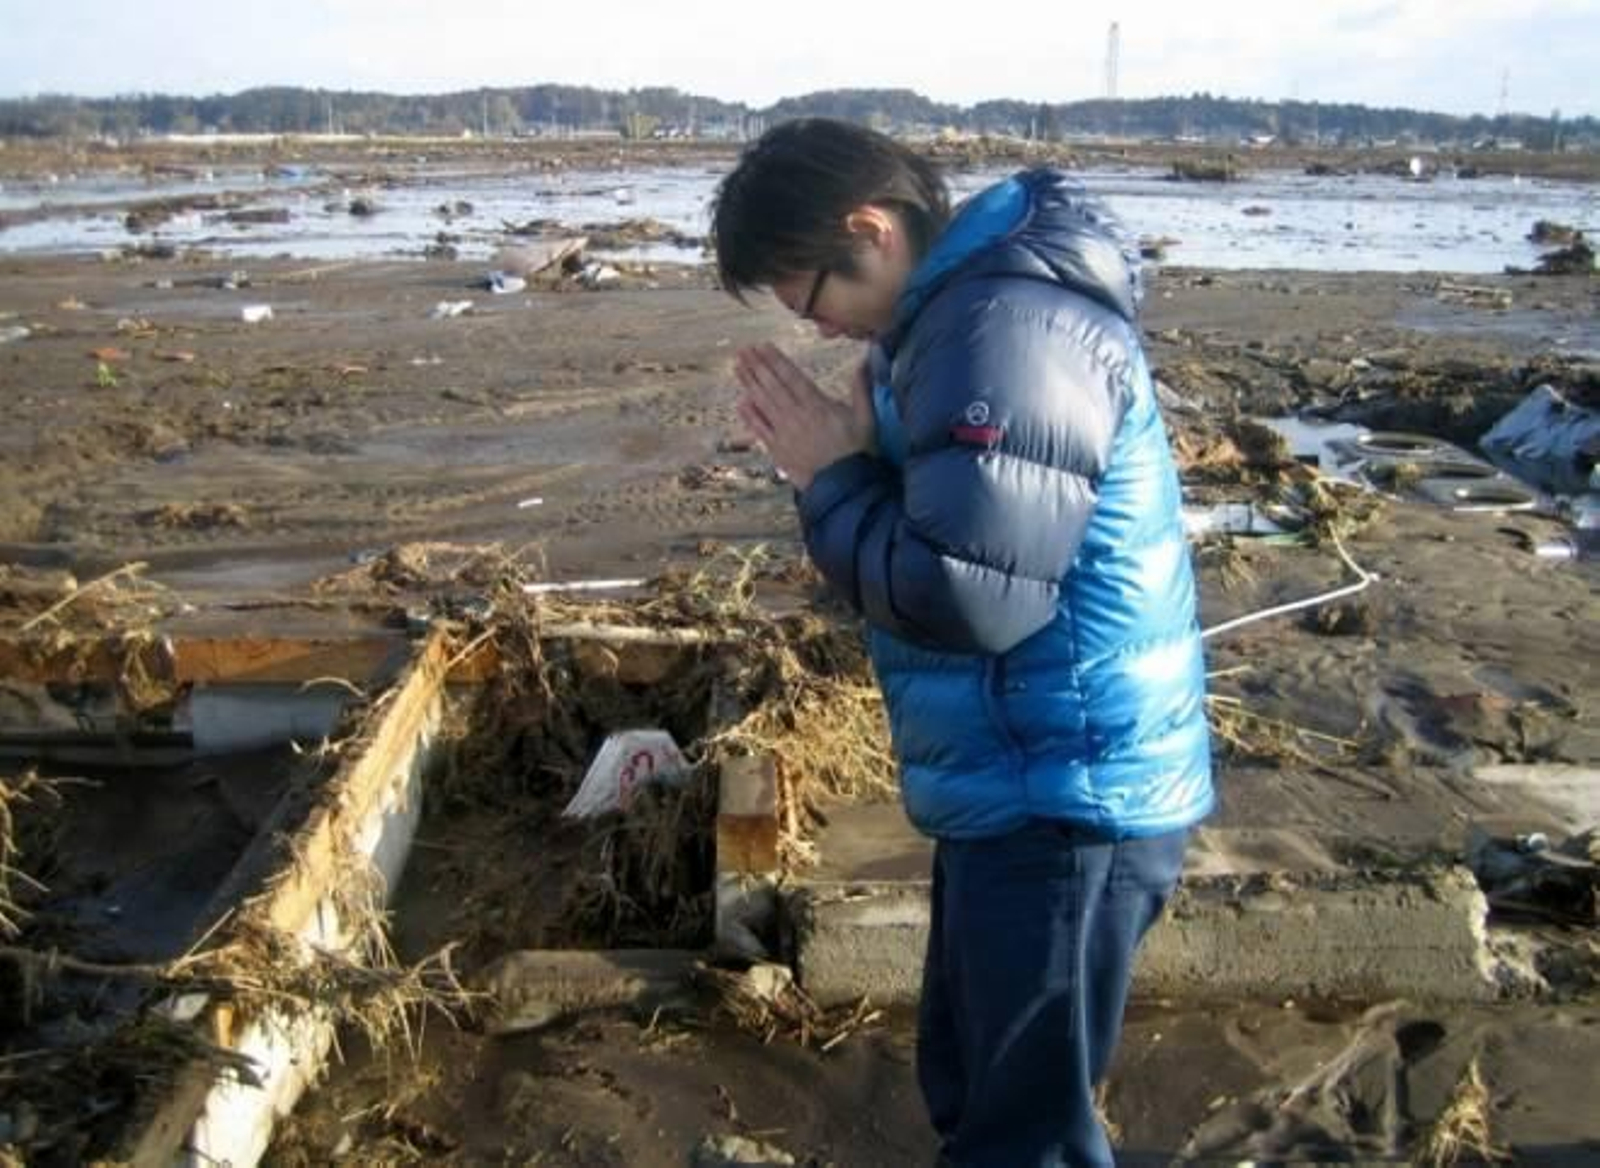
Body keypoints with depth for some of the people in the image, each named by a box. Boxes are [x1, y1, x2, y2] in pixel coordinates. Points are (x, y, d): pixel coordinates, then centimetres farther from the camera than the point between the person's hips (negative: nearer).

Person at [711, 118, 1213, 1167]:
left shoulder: (1008, 330, -24)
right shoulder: (967, 307, 10)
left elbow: (967, 593, -29)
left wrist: (831, 480, -14)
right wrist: (863, 450, -3)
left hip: (1065, 801, -10)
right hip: (1019, 786, 10)